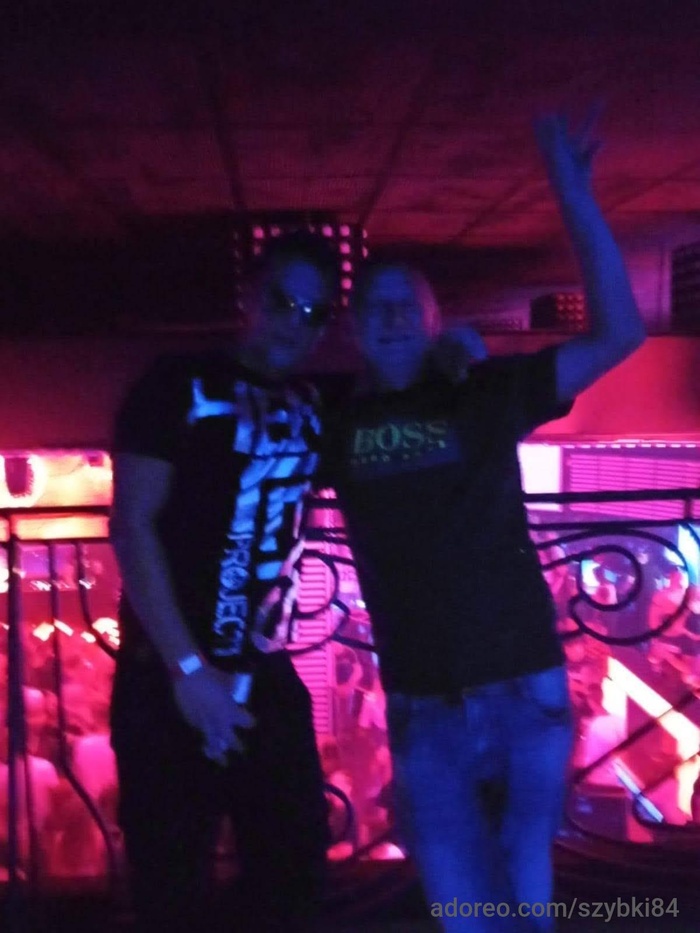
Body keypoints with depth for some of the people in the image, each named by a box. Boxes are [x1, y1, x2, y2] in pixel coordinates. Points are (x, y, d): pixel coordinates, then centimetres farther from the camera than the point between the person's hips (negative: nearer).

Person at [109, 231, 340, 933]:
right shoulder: (179, 386, -6)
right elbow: (132, 527, -11)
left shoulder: (311, 409, 9)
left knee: (295, 864, 12)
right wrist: (186, 667, -16)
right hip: (169, 676, -5)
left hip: (268, 678, 5)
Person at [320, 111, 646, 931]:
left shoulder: (487, 394, 3)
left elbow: (617, 335, -5)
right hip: (424, 716, 1)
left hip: (525, 694, -1)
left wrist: (575, 200, -11)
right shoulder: (336, 426, 6)